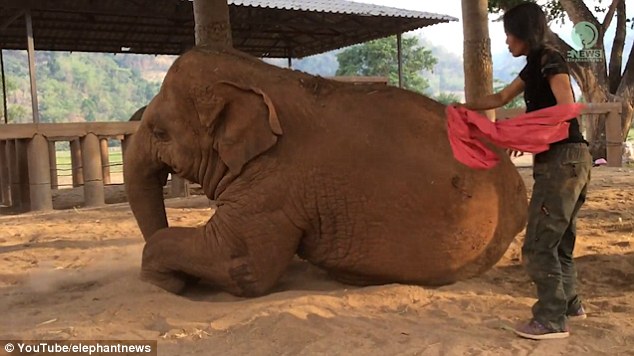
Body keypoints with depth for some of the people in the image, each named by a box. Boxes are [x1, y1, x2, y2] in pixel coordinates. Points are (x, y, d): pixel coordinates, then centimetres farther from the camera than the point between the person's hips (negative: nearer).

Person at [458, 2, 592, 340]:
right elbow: (501, 98, 31)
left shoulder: (551, 60, -11)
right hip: (560, 161, 10)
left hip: (563, 160, -10)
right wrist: (464, 107, 33)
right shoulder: (534, 65, 17)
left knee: (539, 243, -7)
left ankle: (552, 319, 1)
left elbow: (567, 110, -22)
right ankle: (569, 303, 30)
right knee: (558, 239, 18)